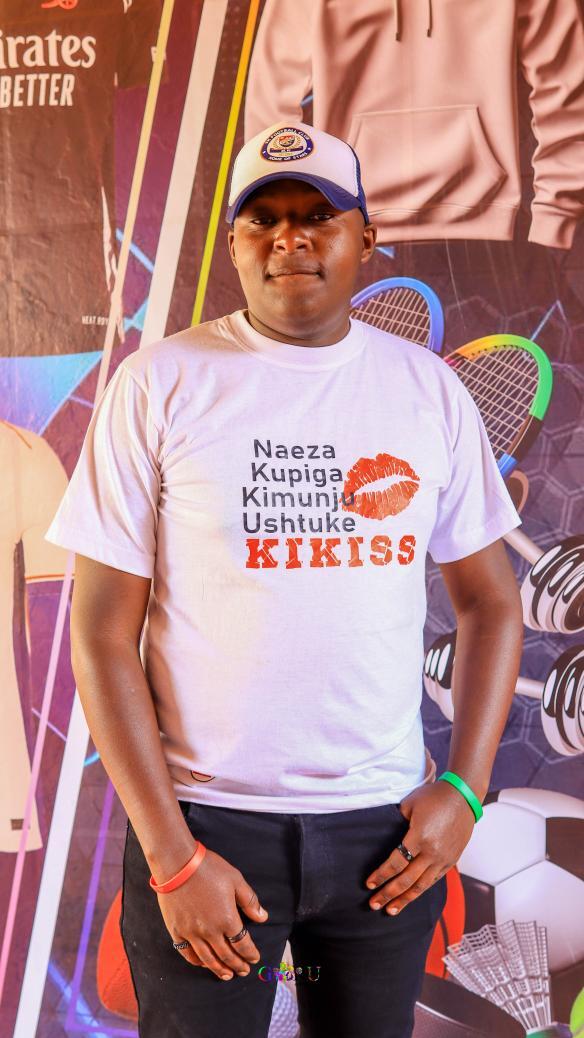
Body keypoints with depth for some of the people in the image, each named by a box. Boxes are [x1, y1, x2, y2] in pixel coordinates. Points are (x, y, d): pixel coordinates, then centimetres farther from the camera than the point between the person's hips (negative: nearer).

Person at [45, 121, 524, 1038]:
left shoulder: (429, 388, 3)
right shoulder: (160, 384, -6)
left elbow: (489, 601, 8)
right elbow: (102, 635, -6)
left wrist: (464, 789, -2)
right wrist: (171, 854, -10)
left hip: (387, 824, 3)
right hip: (206, 818, -2)